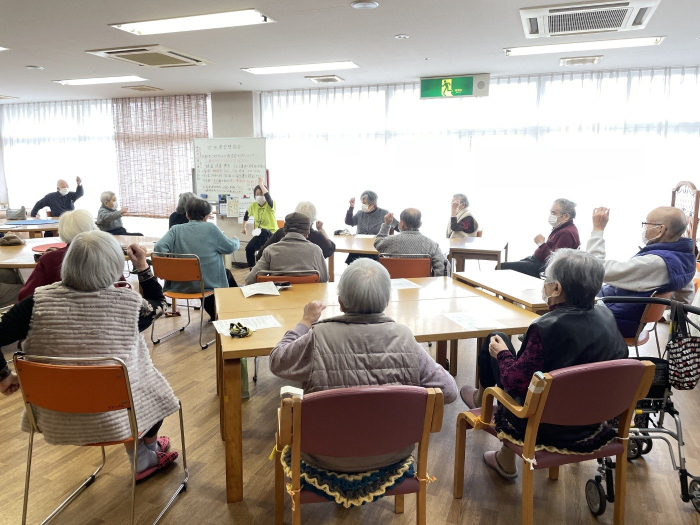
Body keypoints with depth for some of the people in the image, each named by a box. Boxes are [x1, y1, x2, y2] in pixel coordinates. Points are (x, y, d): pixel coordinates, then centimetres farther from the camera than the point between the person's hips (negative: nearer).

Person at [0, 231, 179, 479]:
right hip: (114, 419, -3)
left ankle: (142, 461, 48)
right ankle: (149, 453, 53)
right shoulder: (127, 301, -17)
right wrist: (144, 268, 8)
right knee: (154, 386, 30)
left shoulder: (39, 301, -15)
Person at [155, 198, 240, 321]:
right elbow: (230, 247, 3)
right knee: (228, 274, 30)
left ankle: (214, 315, 48)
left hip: (179, 285, 4)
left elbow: (159, 247, -14)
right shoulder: (210, 228, -7)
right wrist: (236, 241, 25)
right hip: (208, 283, -4)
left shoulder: (175, 229, 0)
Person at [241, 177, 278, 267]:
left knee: (263, 232, -37)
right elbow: (247, 214, 21)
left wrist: (261, 184, -29)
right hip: (260, 235, 5)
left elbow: (268, 196, -38)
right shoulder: (253, 205, 1)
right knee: (249, 248, -16)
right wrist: (243, 227, 27)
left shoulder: (271, 205, -15)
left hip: (271, 234, -5)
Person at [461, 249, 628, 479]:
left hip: (545, 429, -6)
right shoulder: (606, 316, -9)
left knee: (494, 342, 7)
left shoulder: (547, 328, -30)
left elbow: (516, 381, -26)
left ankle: (482, 398, 40)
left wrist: (502, 354, -6)